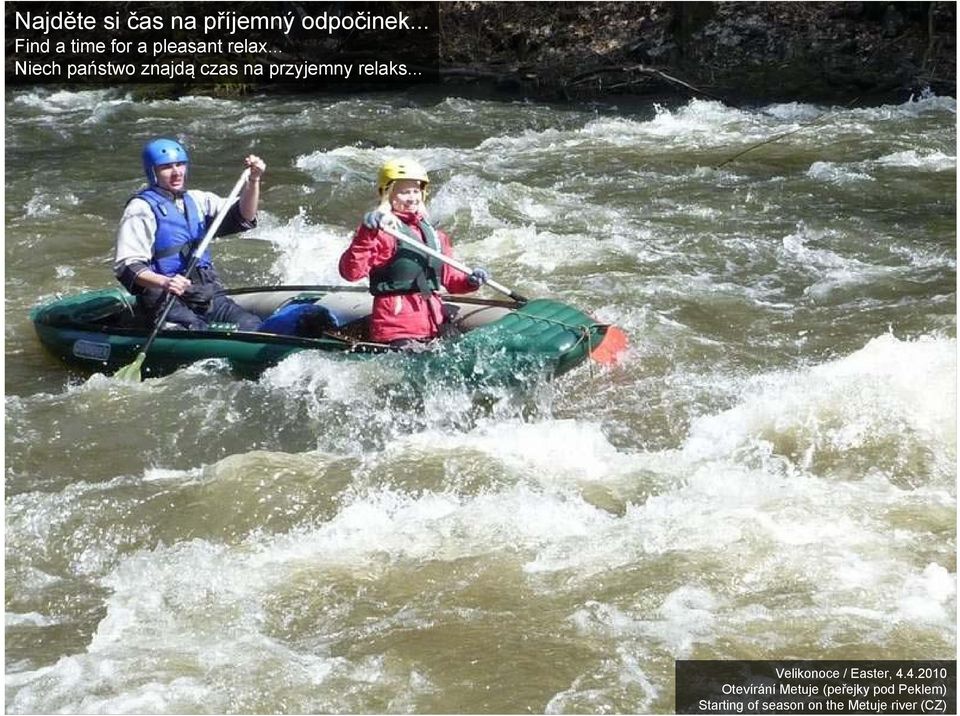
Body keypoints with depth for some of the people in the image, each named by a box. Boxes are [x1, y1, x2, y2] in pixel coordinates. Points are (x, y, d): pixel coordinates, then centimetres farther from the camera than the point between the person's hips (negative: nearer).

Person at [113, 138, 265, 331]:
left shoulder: (196, 200, 16)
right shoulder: (141, 209, -4)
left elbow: (243, 218, 9)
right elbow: (127, 266, -12)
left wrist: (253, 180, -7)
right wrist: (164, 282, -30)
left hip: (208, 294, 6)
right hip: (165, 300, -6)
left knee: (252, 326, -14)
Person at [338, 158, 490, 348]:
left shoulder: (433, 234, 19)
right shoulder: (380, 232, -5)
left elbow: (449, 277, 22)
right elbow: (351, 272, -19)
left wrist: (470, 281, 1)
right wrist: (366, 234, -31)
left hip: (434, 324, 7)